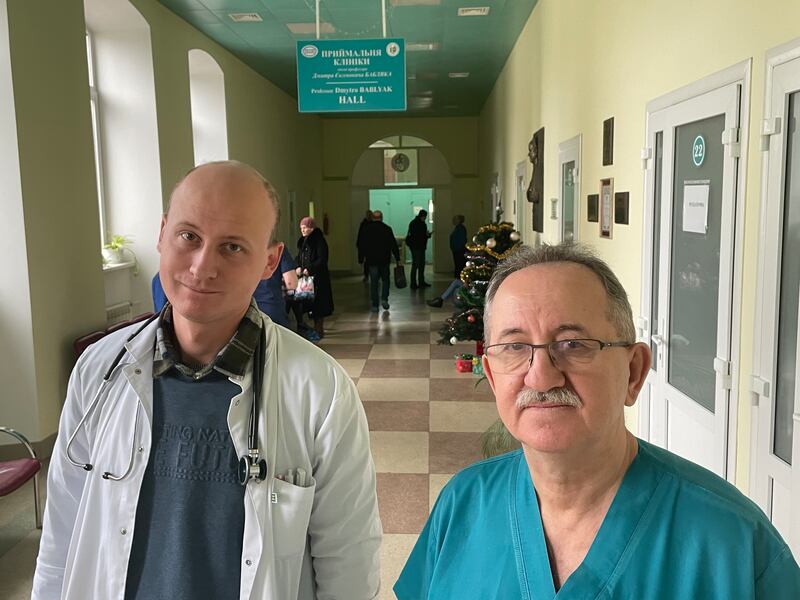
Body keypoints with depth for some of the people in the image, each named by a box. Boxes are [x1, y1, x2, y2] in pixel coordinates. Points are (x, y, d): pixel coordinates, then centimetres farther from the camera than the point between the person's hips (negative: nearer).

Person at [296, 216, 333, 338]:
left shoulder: (319, 240, -9)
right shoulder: (302, 241, 13)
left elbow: (322, 260, -14)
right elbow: (299, 257, 18)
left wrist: (310, 269, -20)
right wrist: (298, 267, -3)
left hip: (318, 277, -7)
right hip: (305, 277, 7)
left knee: (318, 302, -3)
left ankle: (319, 329, 4)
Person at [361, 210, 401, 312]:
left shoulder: (367, 229, -1)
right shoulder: (387, 229, -3)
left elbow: (363, 244, 4)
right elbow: (393, 245, -2)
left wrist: (364, 256, 14)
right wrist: (397, 258, 3)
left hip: (371, 260, 0)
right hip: (384, 259, 0)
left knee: (373, 282, 4)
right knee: (385, 279, 17)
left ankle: (375, 305, 3)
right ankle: (384, 299, 1)